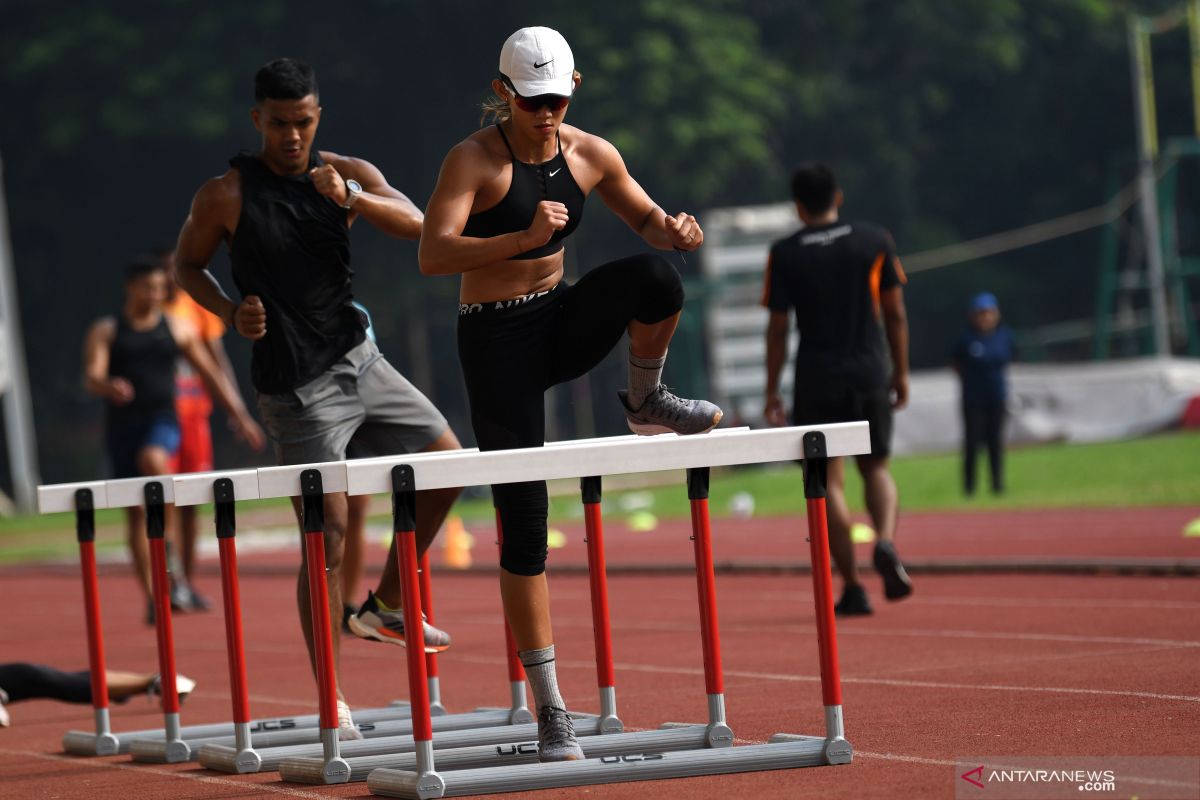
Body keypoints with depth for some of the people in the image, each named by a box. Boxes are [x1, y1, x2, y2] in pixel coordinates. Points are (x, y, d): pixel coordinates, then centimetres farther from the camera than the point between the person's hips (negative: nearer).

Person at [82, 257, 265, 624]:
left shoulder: (177, 329, 10)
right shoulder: (105, 332, 5)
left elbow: (210, 374, 16)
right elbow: (91, 377, -9)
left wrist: (240, 416, 12)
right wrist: (109, 387, -33)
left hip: (162, 420, -1)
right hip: (123, 425, 1)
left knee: (152, 458, -36)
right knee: (134, 512, 1)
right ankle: (152, 597, 8)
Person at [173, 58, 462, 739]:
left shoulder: (349, 175, 2)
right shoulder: (226, 195, -8)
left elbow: (417, 225, -10)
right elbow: (188, 264, 4)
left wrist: (352, 199, -27)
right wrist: (232, 311, -14)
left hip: (361, 363, 6)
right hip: (298, 388, -6)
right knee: (327, 537, -7)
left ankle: (386, 606, 25)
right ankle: (330, 702, 0)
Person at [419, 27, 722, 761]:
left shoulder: (590, 155, 0)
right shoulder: (475, 159, -14)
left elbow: (647, 219, 13)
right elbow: (433, 255, -26)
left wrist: (675, 231, -11)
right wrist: (523, 237, -39)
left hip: (564, 324, 4)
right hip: (496, 340, -4)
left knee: (653, 276, -30)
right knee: (524, 521, -6)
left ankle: (646, 401, -1)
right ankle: (551, 709, 1)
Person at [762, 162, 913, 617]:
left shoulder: (785, 255, -2)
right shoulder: (876, 243, 2)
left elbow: (777, 329, -2)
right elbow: (895, 314, 5)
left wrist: (772, 391, 4)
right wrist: (901, 372, 15)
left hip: (817, 380, -1)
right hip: (870, 375, 2)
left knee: (829, 481, 5)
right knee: (876, 468, 16)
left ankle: (852, 588, 1)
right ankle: (886, 541, -14)